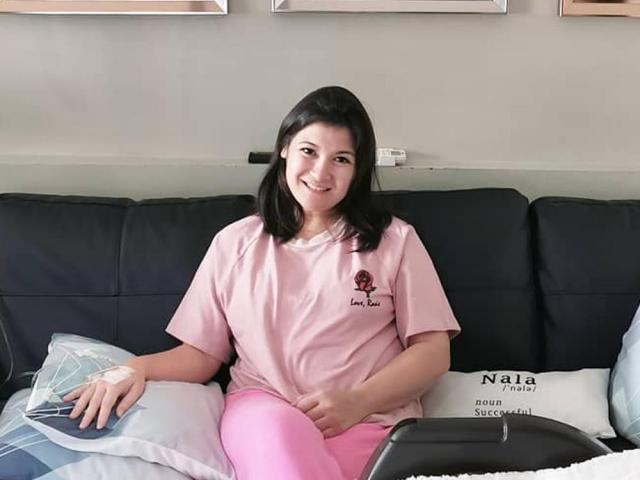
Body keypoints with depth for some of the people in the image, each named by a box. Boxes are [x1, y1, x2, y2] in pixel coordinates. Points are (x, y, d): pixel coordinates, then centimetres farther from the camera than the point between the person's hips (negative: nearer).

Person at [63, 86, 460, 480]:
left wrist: (357, 401, -10)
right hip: (262, 411, 1)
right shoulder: (236, 243, 15)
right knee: (279, 428, -38)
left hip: (369, 422, 0)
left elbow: (433, 351, 6)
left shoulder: (394, 241, 10)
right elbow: (202, 353, 14)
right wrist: (138, 367, -7)